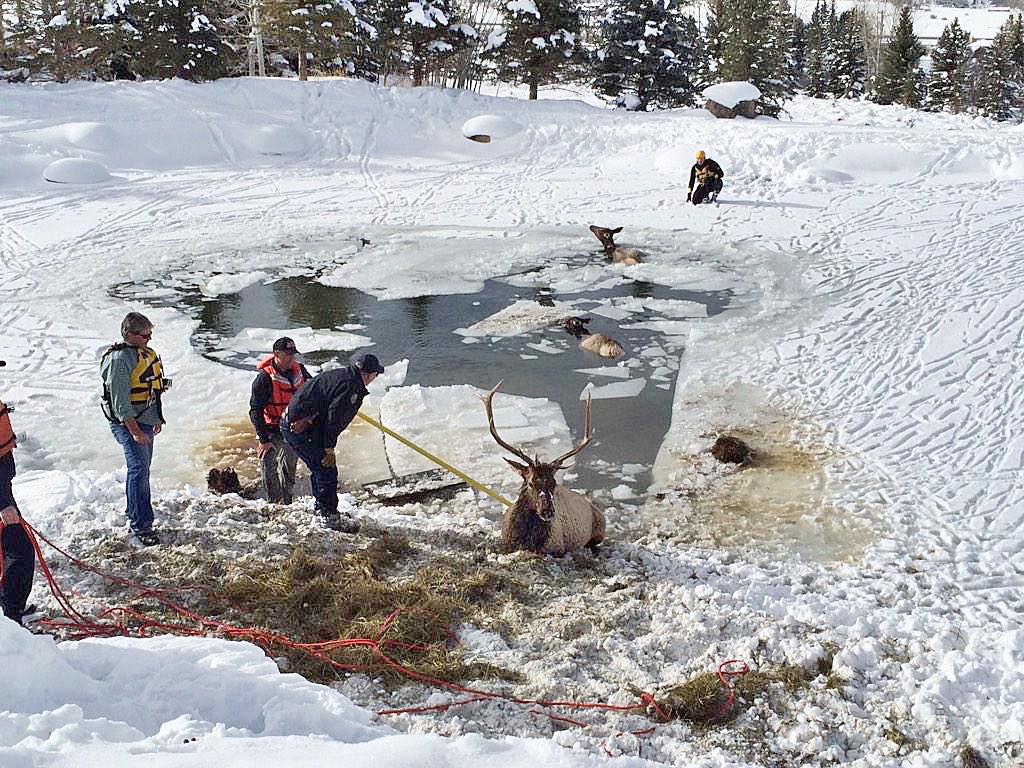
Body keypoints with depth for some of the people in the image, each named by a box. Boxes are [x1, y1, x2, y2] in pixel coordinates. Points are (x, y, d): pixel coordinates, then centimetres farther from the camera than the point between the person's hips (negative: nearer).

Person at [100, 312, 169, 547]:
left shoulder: (148, 354, 12)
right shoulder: (119, 360, -17)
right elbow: (120, 400, -21)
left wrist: (157, 419, 25)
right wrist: (135, 431, -24)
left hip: (146, 421, 9)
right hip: (127, 423, -9)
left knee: (141, 468, 16)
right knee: (139, 468, -14)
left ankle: (134, 511, 31)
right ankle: (140, 525, -13)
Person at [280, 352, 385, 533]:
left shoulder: (339, 375, 15)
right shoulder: (352, 384, -16)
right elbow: (334, 416, -20)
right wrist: (329, 448, -14)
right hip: (301, 428, -11)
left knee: (321, 468, 22)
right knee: (327, 469, -5)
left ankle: (322, 508, 35)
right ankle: (330, 516, 2)